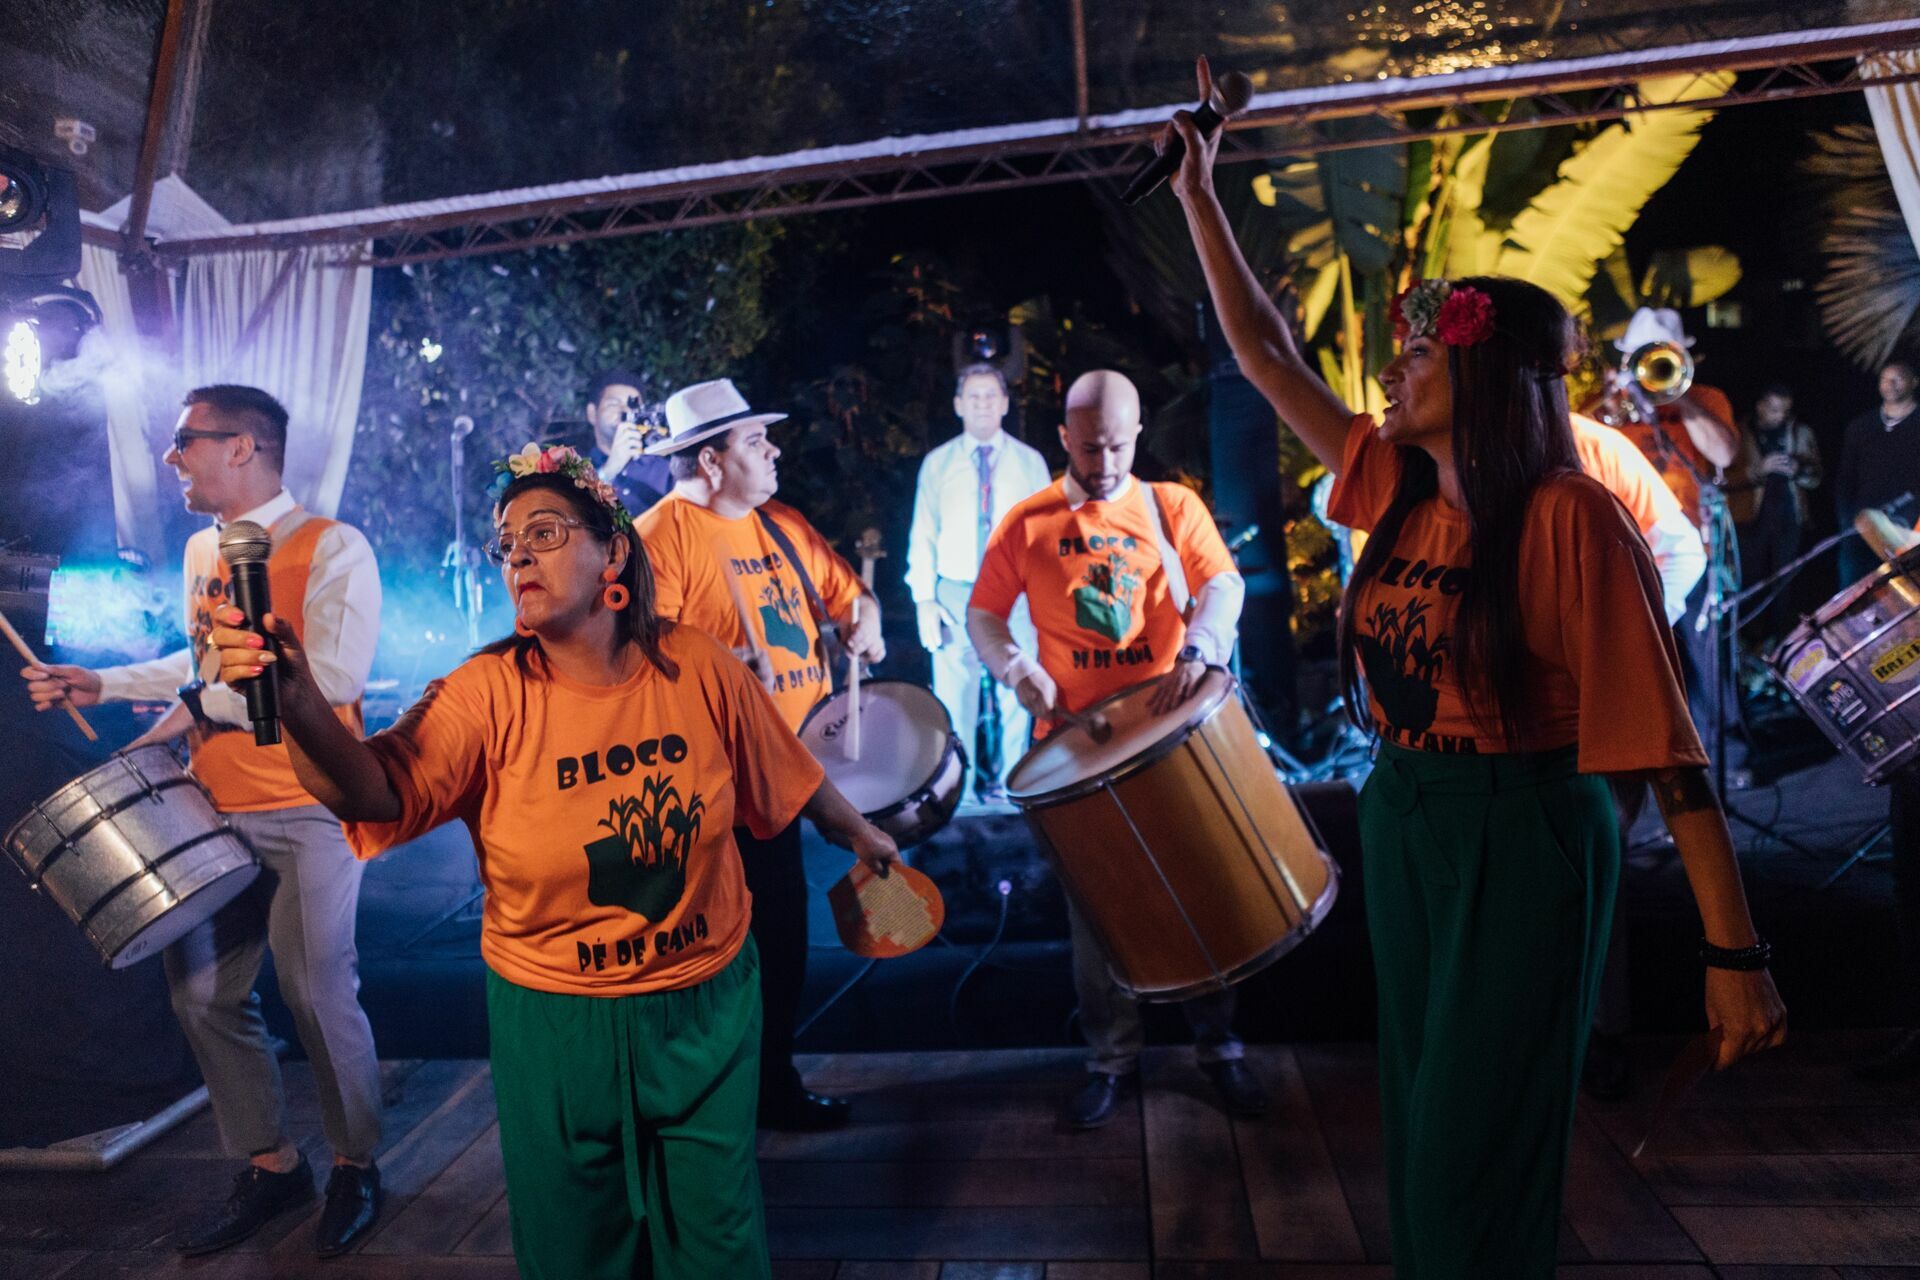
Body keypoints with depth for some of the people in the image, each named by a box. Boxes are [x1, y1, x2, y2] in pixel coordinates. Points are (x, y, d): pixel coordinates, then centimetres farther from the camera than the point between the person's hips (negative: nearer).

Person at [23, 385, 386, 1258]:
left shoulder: (330, 548, -10)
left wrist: (201, 707, -14)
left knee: (316, 992, -2)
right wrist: (105, 684, 19)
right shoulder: (201, 551, 14)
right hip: (215, 808, 8)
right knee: (202, 993, 10)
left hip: (306, 809, -7)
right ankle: (270, 1164, 28)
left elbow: (332, 677, -20)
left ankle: (356, 1164, 20)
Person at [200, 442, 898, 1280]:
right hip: (555, 1024, 0)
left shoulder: (698, 669, -12)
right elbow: (374, 792, -30)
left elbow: (788, 776, 3)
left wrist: (857, 834, 17)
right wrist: (298, 701, -49)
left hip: (706, 1007, 1)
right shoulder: (489, 694, -15)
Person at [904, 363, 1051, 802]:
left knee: (1016, 696, 5)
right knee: (952, 698, 2)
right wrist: (924, 599, -5)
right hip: (954, 595, 0)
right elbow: (922, 534, 4)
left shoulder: (1030, 462, 6)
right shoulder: (937, 463, 6)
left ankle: (1008, 790, 20)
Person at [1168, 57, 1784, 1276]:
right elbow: (1268, 356, 8)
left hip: (1526, 843, -6)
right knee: (1422, 1115, 20)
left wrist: (1733, 950, -19)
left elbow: (1666, 738, -18)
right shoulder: (1396, 490, 2)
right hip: (1401, 823, 7)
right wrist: (1200, 199, 11)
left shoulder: (1569, 517, -17)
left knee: (1480, 1145, 5)